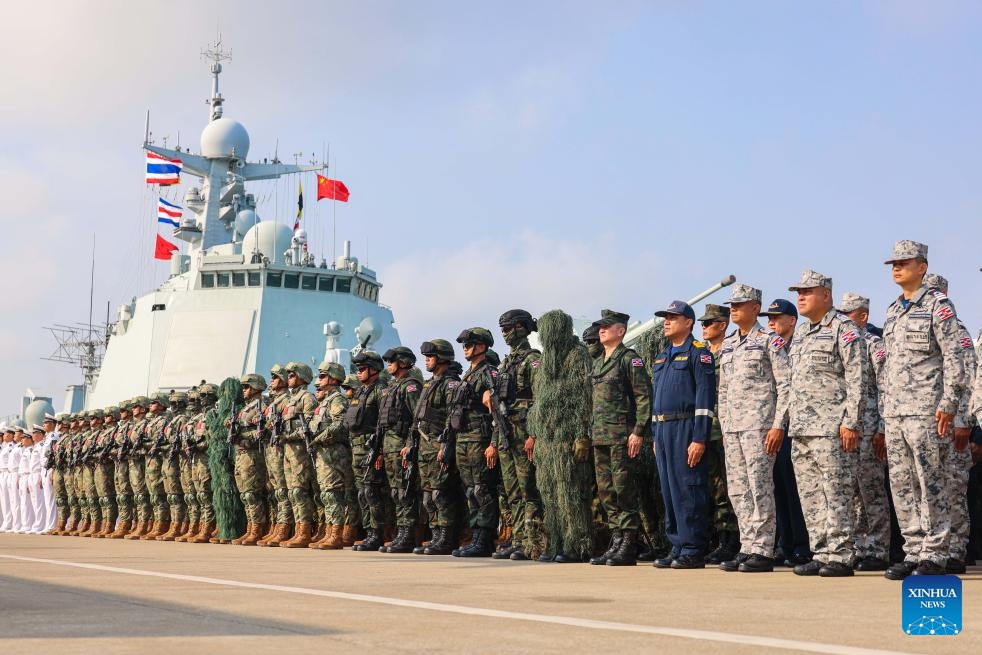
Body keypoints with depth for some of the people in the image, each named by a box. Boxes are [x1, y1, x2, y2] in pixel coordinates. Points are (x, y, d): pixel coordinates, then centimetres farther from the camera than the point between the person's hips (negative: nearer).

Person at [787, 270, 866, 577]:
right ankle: (821, 554, 13)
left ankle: (840, 557, -5)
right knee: (811, 497, 8)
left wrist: (851, 423, -17)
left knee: (836, 494, -8)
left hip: (832, 429, -8)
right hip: (801, 430, 8)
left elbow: (857, 380, -11)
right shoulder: (800, 333, 20)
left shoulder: (844, 329, -5)